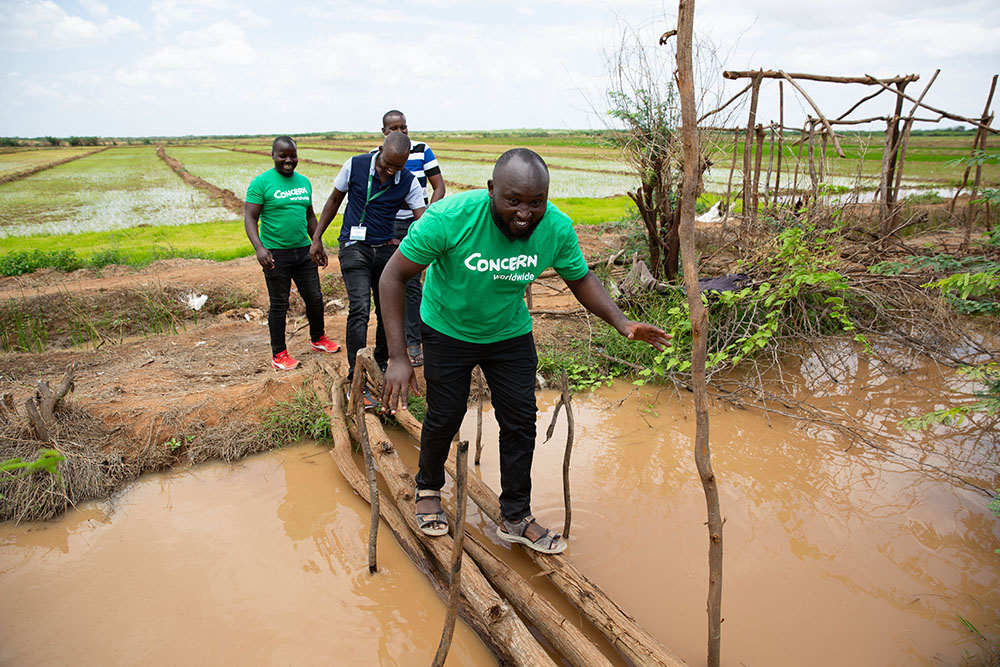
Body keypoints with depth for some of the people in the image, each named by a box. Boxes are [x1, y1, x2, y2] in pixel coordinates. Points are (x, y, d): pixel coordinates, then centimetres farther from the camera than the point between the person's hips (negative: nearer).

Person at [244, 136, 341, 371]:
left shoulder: (304, 182, 12)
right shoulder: (261, 183, -6)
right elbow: (250, 218, -10)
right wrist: (259, 248, -23)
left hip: (303, 251, 5)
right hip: (275, 254, -5)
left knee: (315, 298, 10)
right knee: (279, 305, 3)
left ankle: (318, 338, 34)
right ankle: (278, 353, 16)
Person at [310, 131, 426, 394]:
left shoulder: (409, 182, -5)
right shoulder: (355, 165, -8)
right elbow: (334, 201, 5)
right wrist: (317, 239, 6)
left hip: (386, 249, 3)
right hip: (355, 247, -3)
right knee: (360, 308, -16)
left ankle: (380, 366, 27)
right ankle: (355, 380, -13)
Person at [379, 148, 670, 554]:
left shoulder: (557, 228, -22)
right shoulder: (450, 218, -33)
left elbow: (581, 279, -4)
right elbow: (393, 277, -25)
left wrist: (623, 324, -21)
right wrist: (398, 357, -30)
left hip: (511, 333, 3)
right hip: (448, 329, -2)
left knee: (520, 421, 3)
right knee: (444, 419, 5)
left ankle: (515, 519, 23)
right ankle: (428, 489, 37)